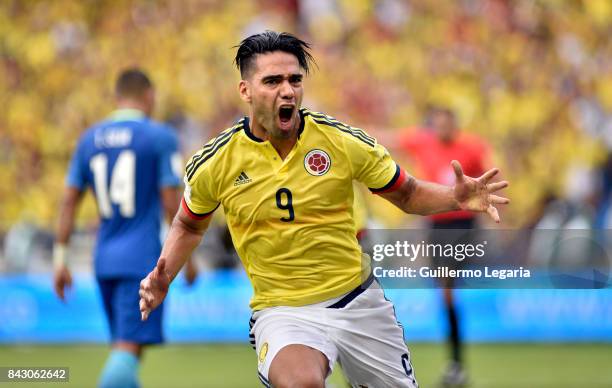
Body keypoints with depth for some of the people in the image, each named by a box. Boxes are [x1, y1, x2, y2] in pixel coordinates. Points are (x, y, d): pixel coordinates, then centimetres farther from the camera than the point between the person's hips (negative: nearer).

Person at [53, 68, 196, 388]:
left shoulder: (89, 139, 9)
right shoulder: (160, 137, -5)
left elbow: (69, 200, 6)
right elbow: (172, 203, -9)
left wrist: (60, 259, 8)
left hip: (105, 260, 6)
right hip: (142, 259, -6)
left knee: (125, 347, 17)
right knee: (128, 352, -11)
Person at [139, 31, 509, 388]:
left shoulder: (343, 141, -7)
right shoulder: (214, 164, -7)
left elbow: (408, 194, 5)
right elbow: (190, 225, 12)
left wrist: (456, 197, -15)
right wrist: (163, 278, -4)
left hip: (359, 299, 3)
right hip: (283, 311, -3)